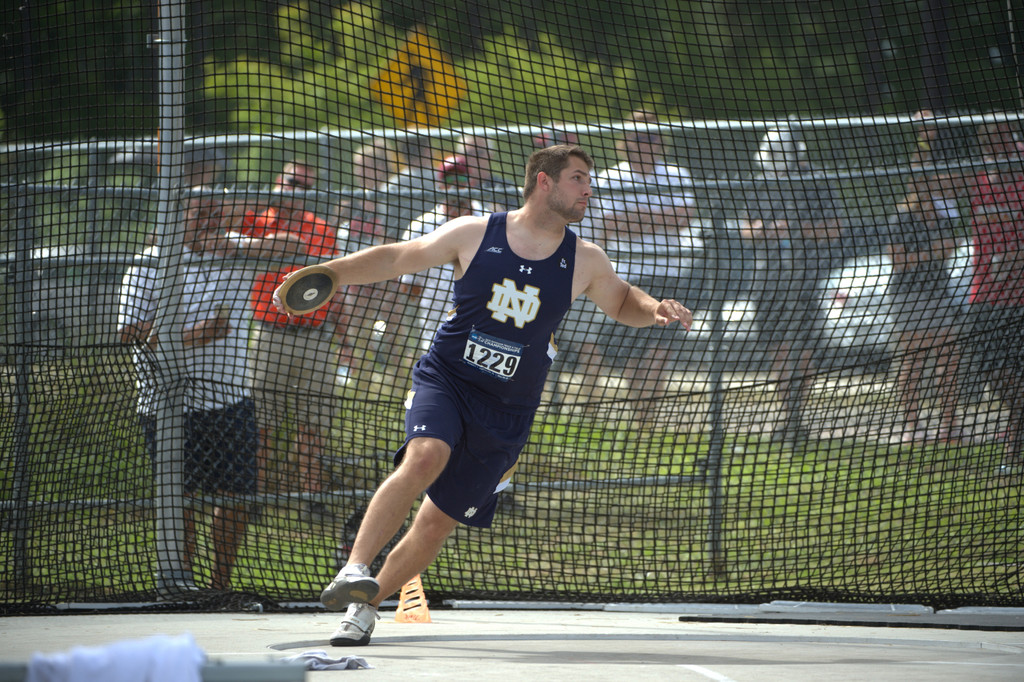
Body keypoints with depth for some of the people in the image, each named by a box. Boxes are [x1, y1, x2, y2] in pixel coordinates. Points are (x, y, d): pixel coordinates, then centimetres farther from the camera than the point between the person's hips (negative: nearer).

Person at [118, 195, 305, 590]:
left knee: (238, 495, 3)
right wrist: (192, 336, -21)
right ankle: (181, 586, 12)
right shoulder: (151, 264, -6)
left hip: (231, 399, 4)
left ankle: (221, 587, 18)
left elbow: (290, 246, -1)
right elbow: (129, 334, -11)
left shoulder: (234, 250, 8)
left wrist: (236, 247, -15)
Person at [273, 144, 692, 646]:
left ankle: (365, 605, 23)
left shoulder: (584, 262, 2)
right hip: (444, 379, -3)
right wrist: (324, 273, -6)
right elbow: (396, 258, 4)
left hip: (505, 413, 3)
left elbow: (623, 304, 18)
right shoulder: (474, 235, -5)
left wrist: (654, 310, -5)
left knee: (438, 523, 3)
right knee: (424, 459, -33)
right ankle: (354, 570, -35)